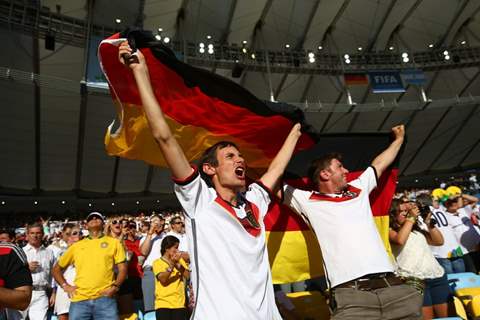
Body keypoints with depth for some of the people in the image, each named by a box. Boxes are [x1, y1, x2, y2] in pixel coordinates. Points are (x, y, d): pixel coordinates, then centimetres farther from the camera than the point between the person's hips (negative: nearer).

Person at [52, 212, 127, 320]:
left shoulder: (113, 242, 10)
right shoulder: (76, 245, 15)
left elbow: (122, 268, 5)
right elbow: (57, 269, 23)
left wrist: (115, 286, -8)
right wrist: (65, 286, 9)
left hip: (105, 299, -2)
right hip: (80, 300, 2)